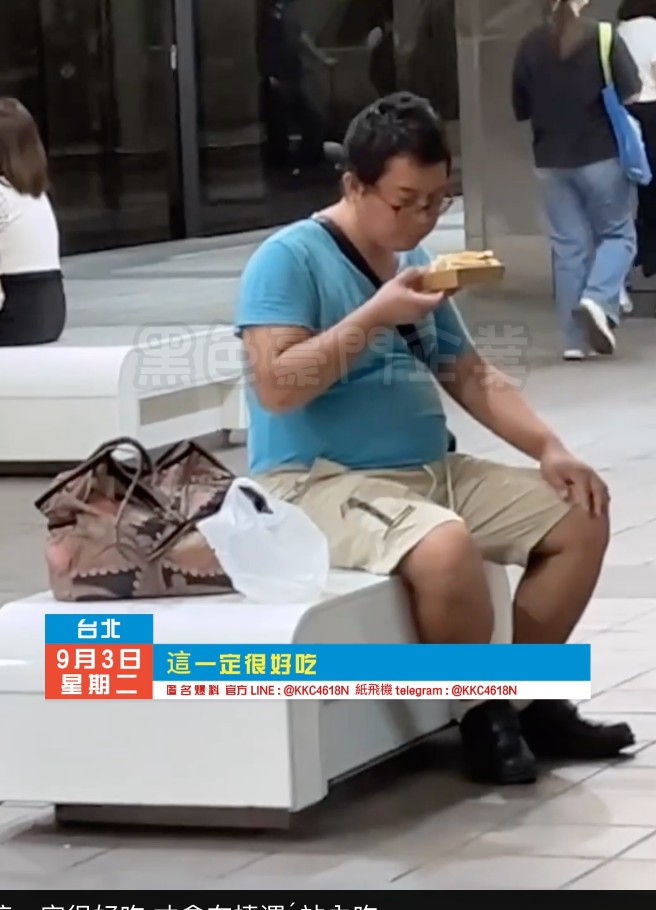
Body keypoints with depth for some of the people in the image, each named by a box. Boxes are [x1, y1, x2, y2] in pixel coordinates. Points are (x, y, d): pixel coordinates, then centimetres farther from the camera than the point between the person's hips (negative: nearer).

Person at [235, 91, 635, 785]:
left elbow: (470, 375, 17)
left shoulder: (413, 261, 15)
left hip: (433, 471, 9)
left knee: (580, 517, 1)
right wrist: (374, 317, -21)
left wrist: (549, 450, 2)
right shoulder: (289, 259, -9)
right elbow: (275, 387, -20)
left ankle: (532, 701, 8)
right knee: (445, 545, -36)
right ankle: (484, 715, -12)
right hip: (323, 482, -9)